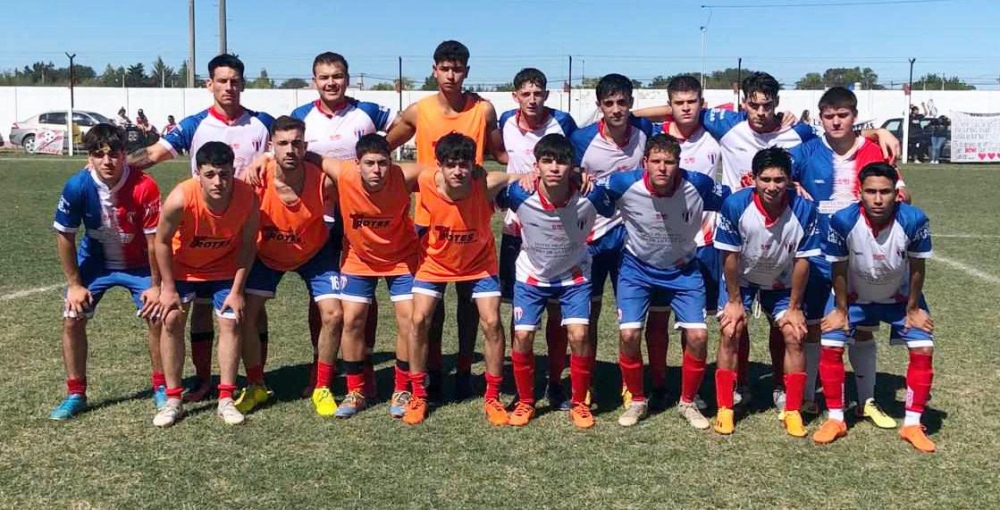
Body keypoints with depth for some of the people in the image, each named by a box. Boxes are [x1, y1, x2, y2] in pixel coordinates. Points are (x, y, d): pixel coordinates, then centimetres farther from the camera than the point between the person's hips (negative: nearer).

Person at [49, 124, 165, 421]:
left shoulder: (144, 187, -30)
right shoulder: (77, 187, -24)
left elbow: (154, 238, -21)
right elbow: (64, 235, -10)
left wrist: (156, 285, -15)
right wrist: (74, 284, -8)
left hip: (138, 263, -2)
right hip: (95, 261, 2)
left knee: (156, 316, -11)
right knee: (72, 319, -4)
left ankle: (161, 387, 9)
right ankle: (75, 394, 12)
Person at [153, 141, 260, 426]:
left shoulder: (248, 198, -30)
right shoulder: (180, 199, -35)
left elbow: (247, 245, -15)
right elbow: (162, 241, -18)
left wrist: (237, 291, -14)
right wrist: (168, 288, -13)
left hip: (225, 268, 1)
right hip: (182, 267, -1)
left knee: (230, 323, -5)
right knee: (172, 320, -6)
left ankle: (226, 400, 5)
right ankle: (173, 400, 6)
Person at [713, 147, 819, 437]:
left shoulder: (804, 209, -26)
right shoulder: (735, 205, -29)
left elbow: (802, 261, -15)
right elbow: (730, 256, -17)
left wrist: (794, 308, -9)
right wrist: (734, 301, -11)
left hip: (782, 283, 1)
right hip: (741, 278, -1)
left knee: (794, 336, -8)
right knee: (731, 333, -12)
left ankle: (793, 411, 6)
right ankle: (724, 409, -1)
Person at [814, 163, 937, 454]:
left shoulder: (914, 220, -29)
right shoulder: (843, 221, -31)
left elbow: (917, 268, -13)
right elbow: (838, 269, -15)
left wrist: (913, 309, -5)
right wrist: (841, 310, -8)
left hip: (900, 297, 1)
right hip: (854, 296, 0)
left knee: (923, 349, -11)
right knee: (830, 346, -13)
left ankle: (912, 424, 5)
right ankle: (835, 419, 3)